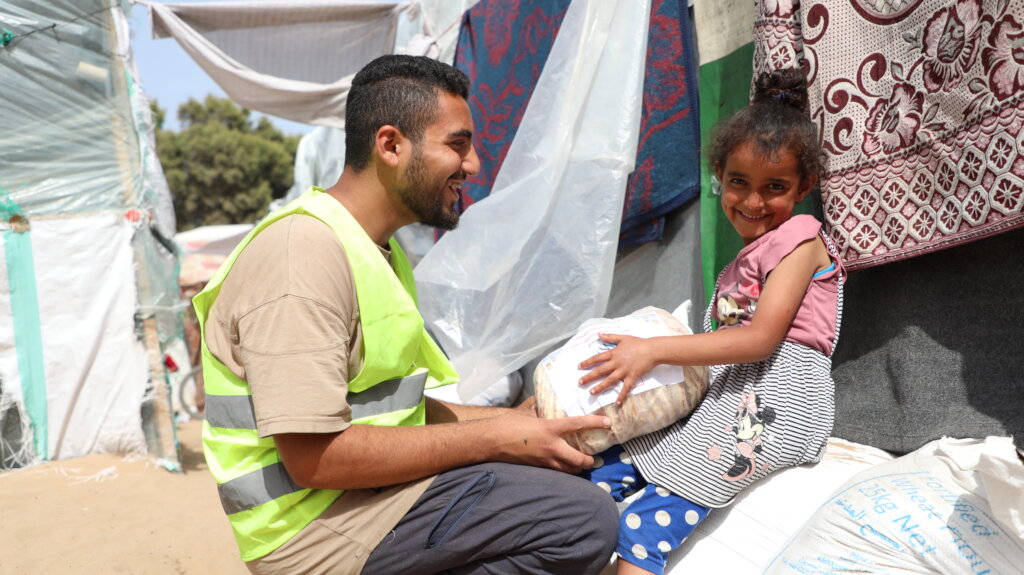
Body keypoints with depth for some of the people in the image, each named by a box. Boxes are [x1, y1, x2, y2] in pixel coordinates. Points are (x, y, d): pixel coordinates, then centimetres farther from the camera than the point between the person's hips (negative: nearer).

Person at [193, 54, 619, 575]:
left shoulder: (378, 251, 12)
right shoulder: (305, 250, -19)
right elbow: (314, 458, -25)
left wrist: (517, 421, 3)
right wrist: (492, 438, -18)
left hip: (368, 490, 9)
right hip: (315, 523, -9)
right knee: (585, 519, -19)